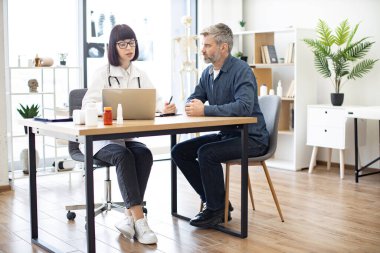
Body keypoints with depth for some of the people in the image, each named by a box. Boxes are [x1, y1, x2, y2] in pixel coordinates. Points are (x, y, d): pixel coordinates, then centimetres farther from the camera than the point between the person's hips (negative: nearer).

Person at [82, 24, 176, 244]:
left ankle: (130, 216, -25)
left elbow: (154, 100, 6)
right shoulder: (103, 73, -2)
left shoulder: (140, 75, 13)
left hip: (129, 136, 4)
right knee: (124, 156, -34)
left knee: (144, 154, -28)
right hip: (103, 137, -4)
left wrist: (165, 107, -18)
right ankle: (139, 219, -35)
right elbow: (87, 104, -11)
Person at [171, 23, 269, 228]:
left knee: (207, 153, -30)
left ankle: (216, 209, -10)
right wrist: (191, 106, -13)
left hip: (251, 137, -9)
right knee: (179, 151, -1)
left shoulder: (241, 71, -18)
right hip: (225, 134, 9)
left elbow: (244, 106, -32)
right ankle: (213, 200, 6)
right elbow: (193, 99, 14)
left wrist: (205, 110, -30)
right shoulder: (208, 72, 8)